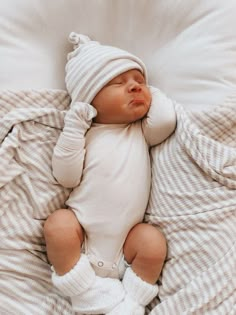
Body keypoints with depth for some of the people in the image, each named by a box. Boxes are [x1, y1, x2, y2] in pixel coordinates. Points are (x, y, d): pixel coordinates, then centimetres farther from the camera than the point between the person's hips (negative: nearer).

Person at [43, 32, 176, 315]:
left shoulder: (142, 132, 8)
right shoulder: (83, 133, 3)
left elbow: (166, 119, -13)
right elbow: (66, 177, -7)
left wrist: (150, 92, 5)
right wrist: (74, 128, -13)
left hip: (124, 244, 1)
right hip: (80, 238, -1)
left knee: (154, 241, -23)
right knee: (58, 223, -26)